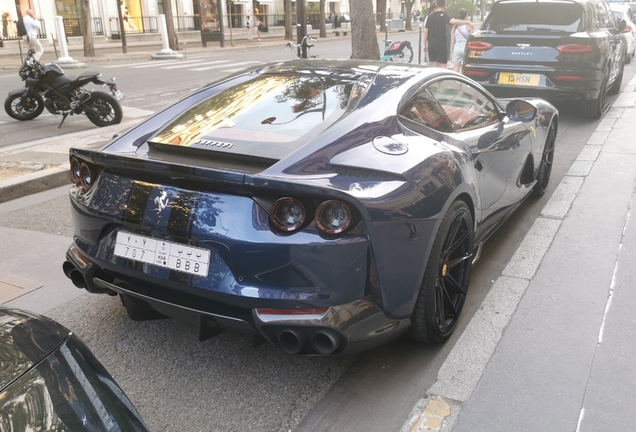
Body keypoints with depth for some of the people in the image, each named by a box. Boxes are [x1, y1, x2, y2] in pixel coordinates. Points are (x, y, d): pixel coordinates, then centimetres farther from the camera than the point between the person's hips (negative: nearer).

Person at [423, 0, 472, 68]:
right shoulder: (444, 15, -6)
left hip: (431, 45, 5)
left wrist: (425, 44, 17)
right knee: (442, 66, -1)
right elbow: (452, 21, -25)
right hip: (441, 45, -5)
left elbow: (426, 31, 9)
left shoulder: (430, 16, 10)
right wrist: (467, 22, -22)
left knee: (434, 67, 10)